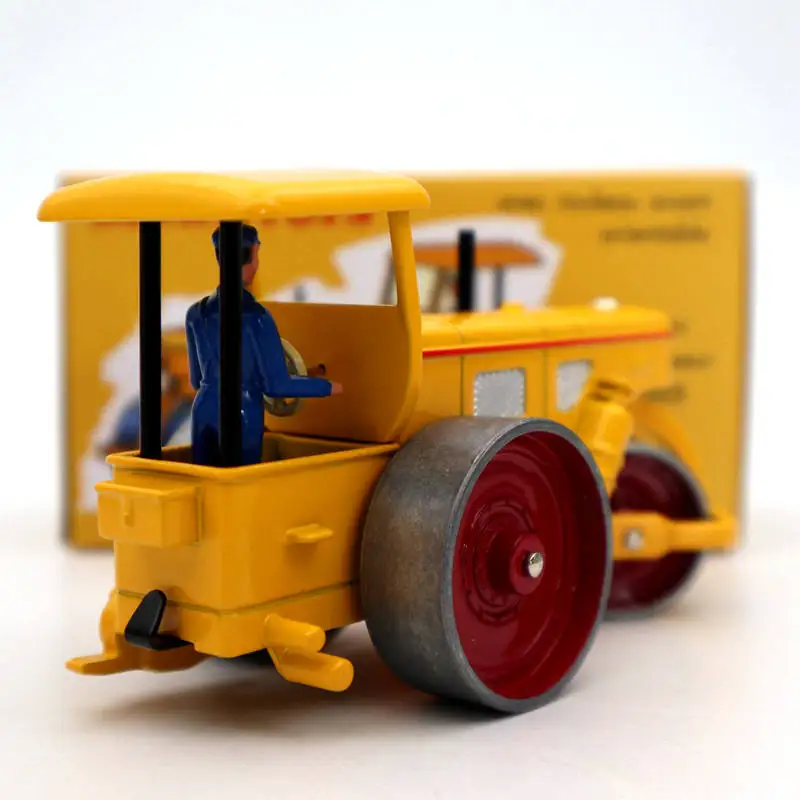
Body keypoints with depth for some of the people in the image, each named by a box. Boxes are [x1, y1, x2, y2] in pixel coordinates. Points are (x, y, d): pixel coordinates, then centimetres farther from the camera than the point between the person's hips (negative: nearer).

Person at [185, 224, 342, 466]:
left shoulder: (196, 313, 4)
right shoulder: (256, 317, -13)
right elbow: (277, 385, -11)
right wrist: (327, 387, 2)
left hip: (204, 414, 5)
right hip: (242, 417, -5)